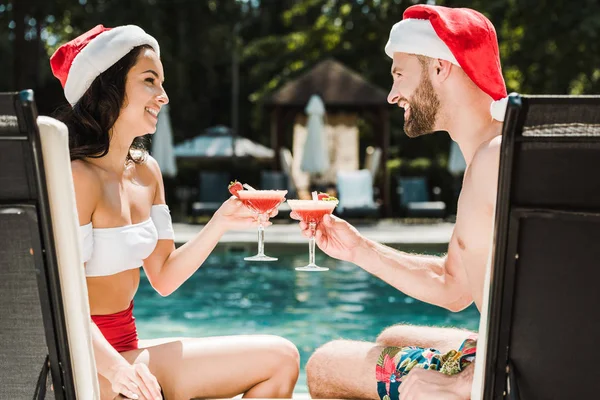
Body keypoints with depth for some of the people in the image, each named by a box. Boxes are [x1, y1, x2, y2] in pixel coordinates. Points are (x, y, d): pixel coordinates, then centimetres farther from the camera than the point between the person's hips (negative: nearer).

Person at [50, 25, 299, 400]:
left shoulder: (147, 171, 7)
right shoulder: (78, 177, -18)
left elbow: (164, 278, 8)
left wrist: (221, 222, -2)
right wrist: (115, 368, -35)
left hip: (129, 349, 9)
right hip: (86, 364, -9)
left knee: (282, 359, 4)